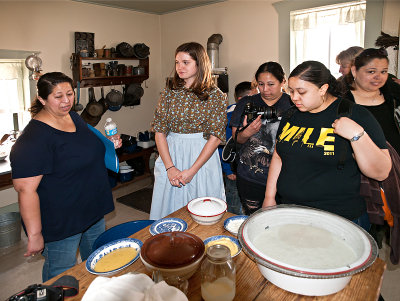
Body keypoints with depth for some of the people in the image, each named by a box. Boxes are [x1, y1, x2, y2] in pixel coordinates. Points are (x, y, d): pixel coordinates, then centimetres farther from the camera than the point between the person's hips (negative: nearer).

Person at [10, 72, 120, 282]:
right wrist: (34, 235, -23)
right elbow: (26, 189, -25)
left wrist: (108, 146, 0)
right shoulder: (33, 138, -24)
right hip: (61, 223, -8)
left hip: (93, 211, 8)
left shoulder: (74, 117, 2)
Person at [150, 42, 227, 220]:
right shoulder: (169, 92, 3)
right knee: (169, 209, 13)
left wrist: (192, 170, -14)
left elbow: (216, 136, -9)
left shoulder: (216, 96, -5)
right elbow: (159, 130, 0)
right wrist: (170, 167, -10)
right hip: (170, 154, 3)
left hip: (202, 156, -2)